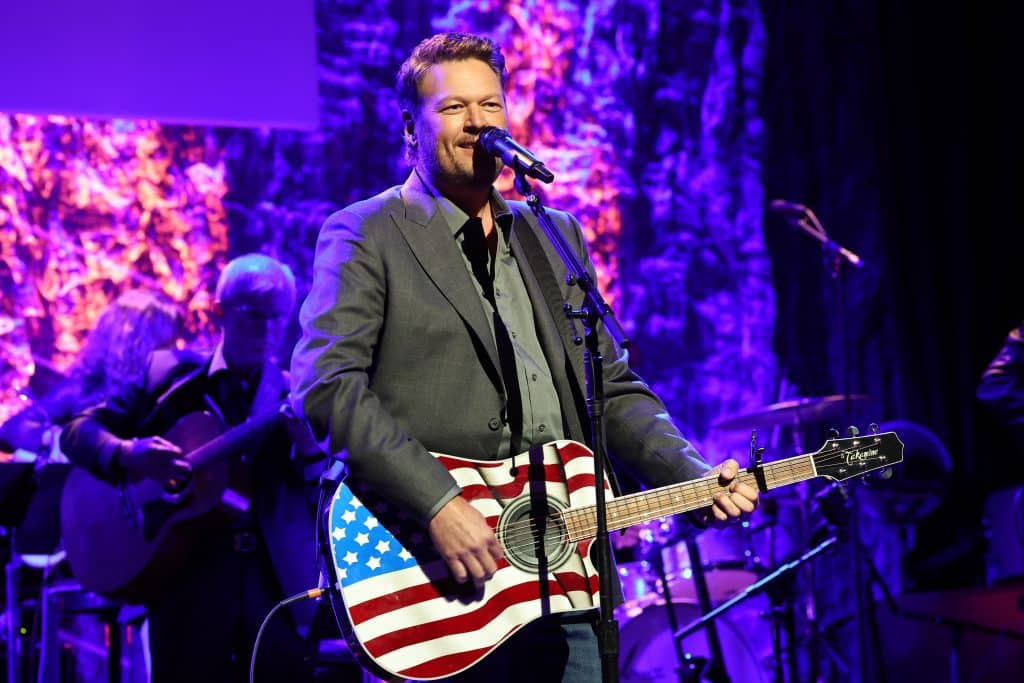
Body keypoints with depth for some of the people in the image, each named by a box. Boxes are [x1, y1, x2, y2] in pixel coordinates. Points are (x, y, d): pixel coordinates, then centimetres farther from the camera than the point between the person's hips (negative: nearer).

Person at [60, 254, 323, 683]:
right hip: (189, 583, -1)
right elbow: (78, 431, 5)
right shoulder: (168, 373, 7)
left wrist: (310, 444, -20)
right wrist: (126, 453, -16)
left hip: (280, 586, 1)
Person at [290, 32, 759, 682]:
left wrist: (696, 477, 2)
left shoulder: (557, 237, 18)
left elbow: (613, 389, 18)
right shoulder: (366, 236, -1)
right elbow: (326, 383, -14)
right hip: (438, 582, -5)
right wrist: (437, 503, -23)